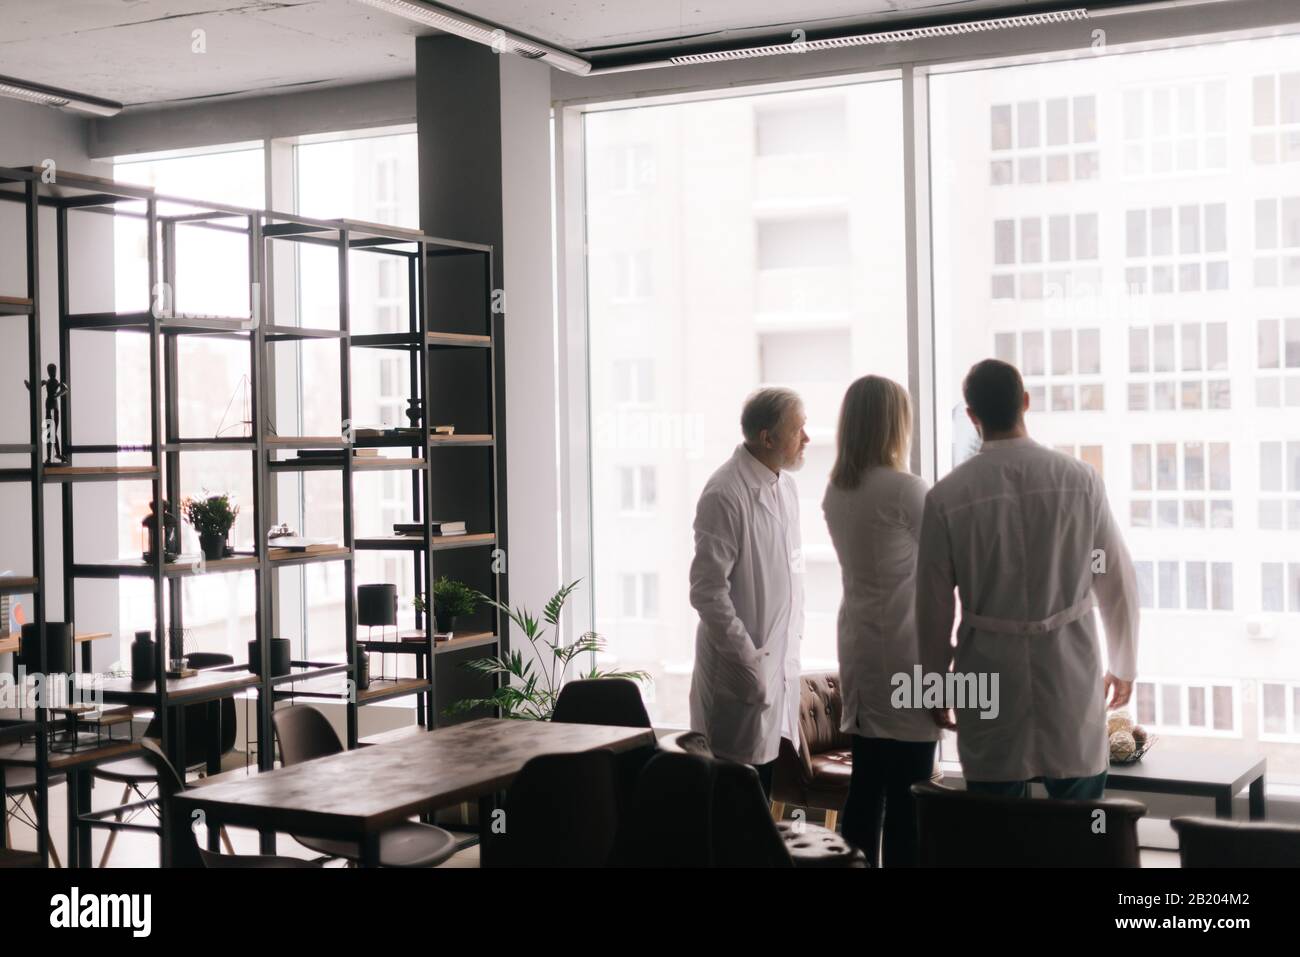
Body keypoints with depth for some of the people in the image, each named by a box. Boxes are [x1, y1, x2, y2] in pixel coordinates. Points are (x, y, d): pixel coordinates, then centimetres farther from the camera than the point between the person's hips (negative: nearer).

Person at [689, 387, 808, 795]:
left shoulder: (784, 486, 10)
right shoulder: (724, 495, -16)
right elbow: (707, 591, -18)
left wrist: (792, 638, 14)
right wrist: (748, 660, -17)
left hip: (781, 662, 8)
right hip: (743, 668, -8)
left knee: (764, 783, 13)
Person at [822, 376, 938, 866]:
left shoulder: (835, 492, 7)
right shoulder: (904, 488, -15)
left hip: (859, 650, 7)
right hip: (903, 653, -7)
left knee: (866, 784, 12)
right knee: (906, 792, -1)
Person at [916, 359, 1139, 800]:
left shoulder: (947, 495, -7)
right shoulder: (1079, 479, -4)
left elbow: (934, 604, -1)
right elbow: (1118, 581, 3)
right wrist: (1122, 665, 17)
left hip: (990, 674, 0)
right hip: (1071, 670, 0)